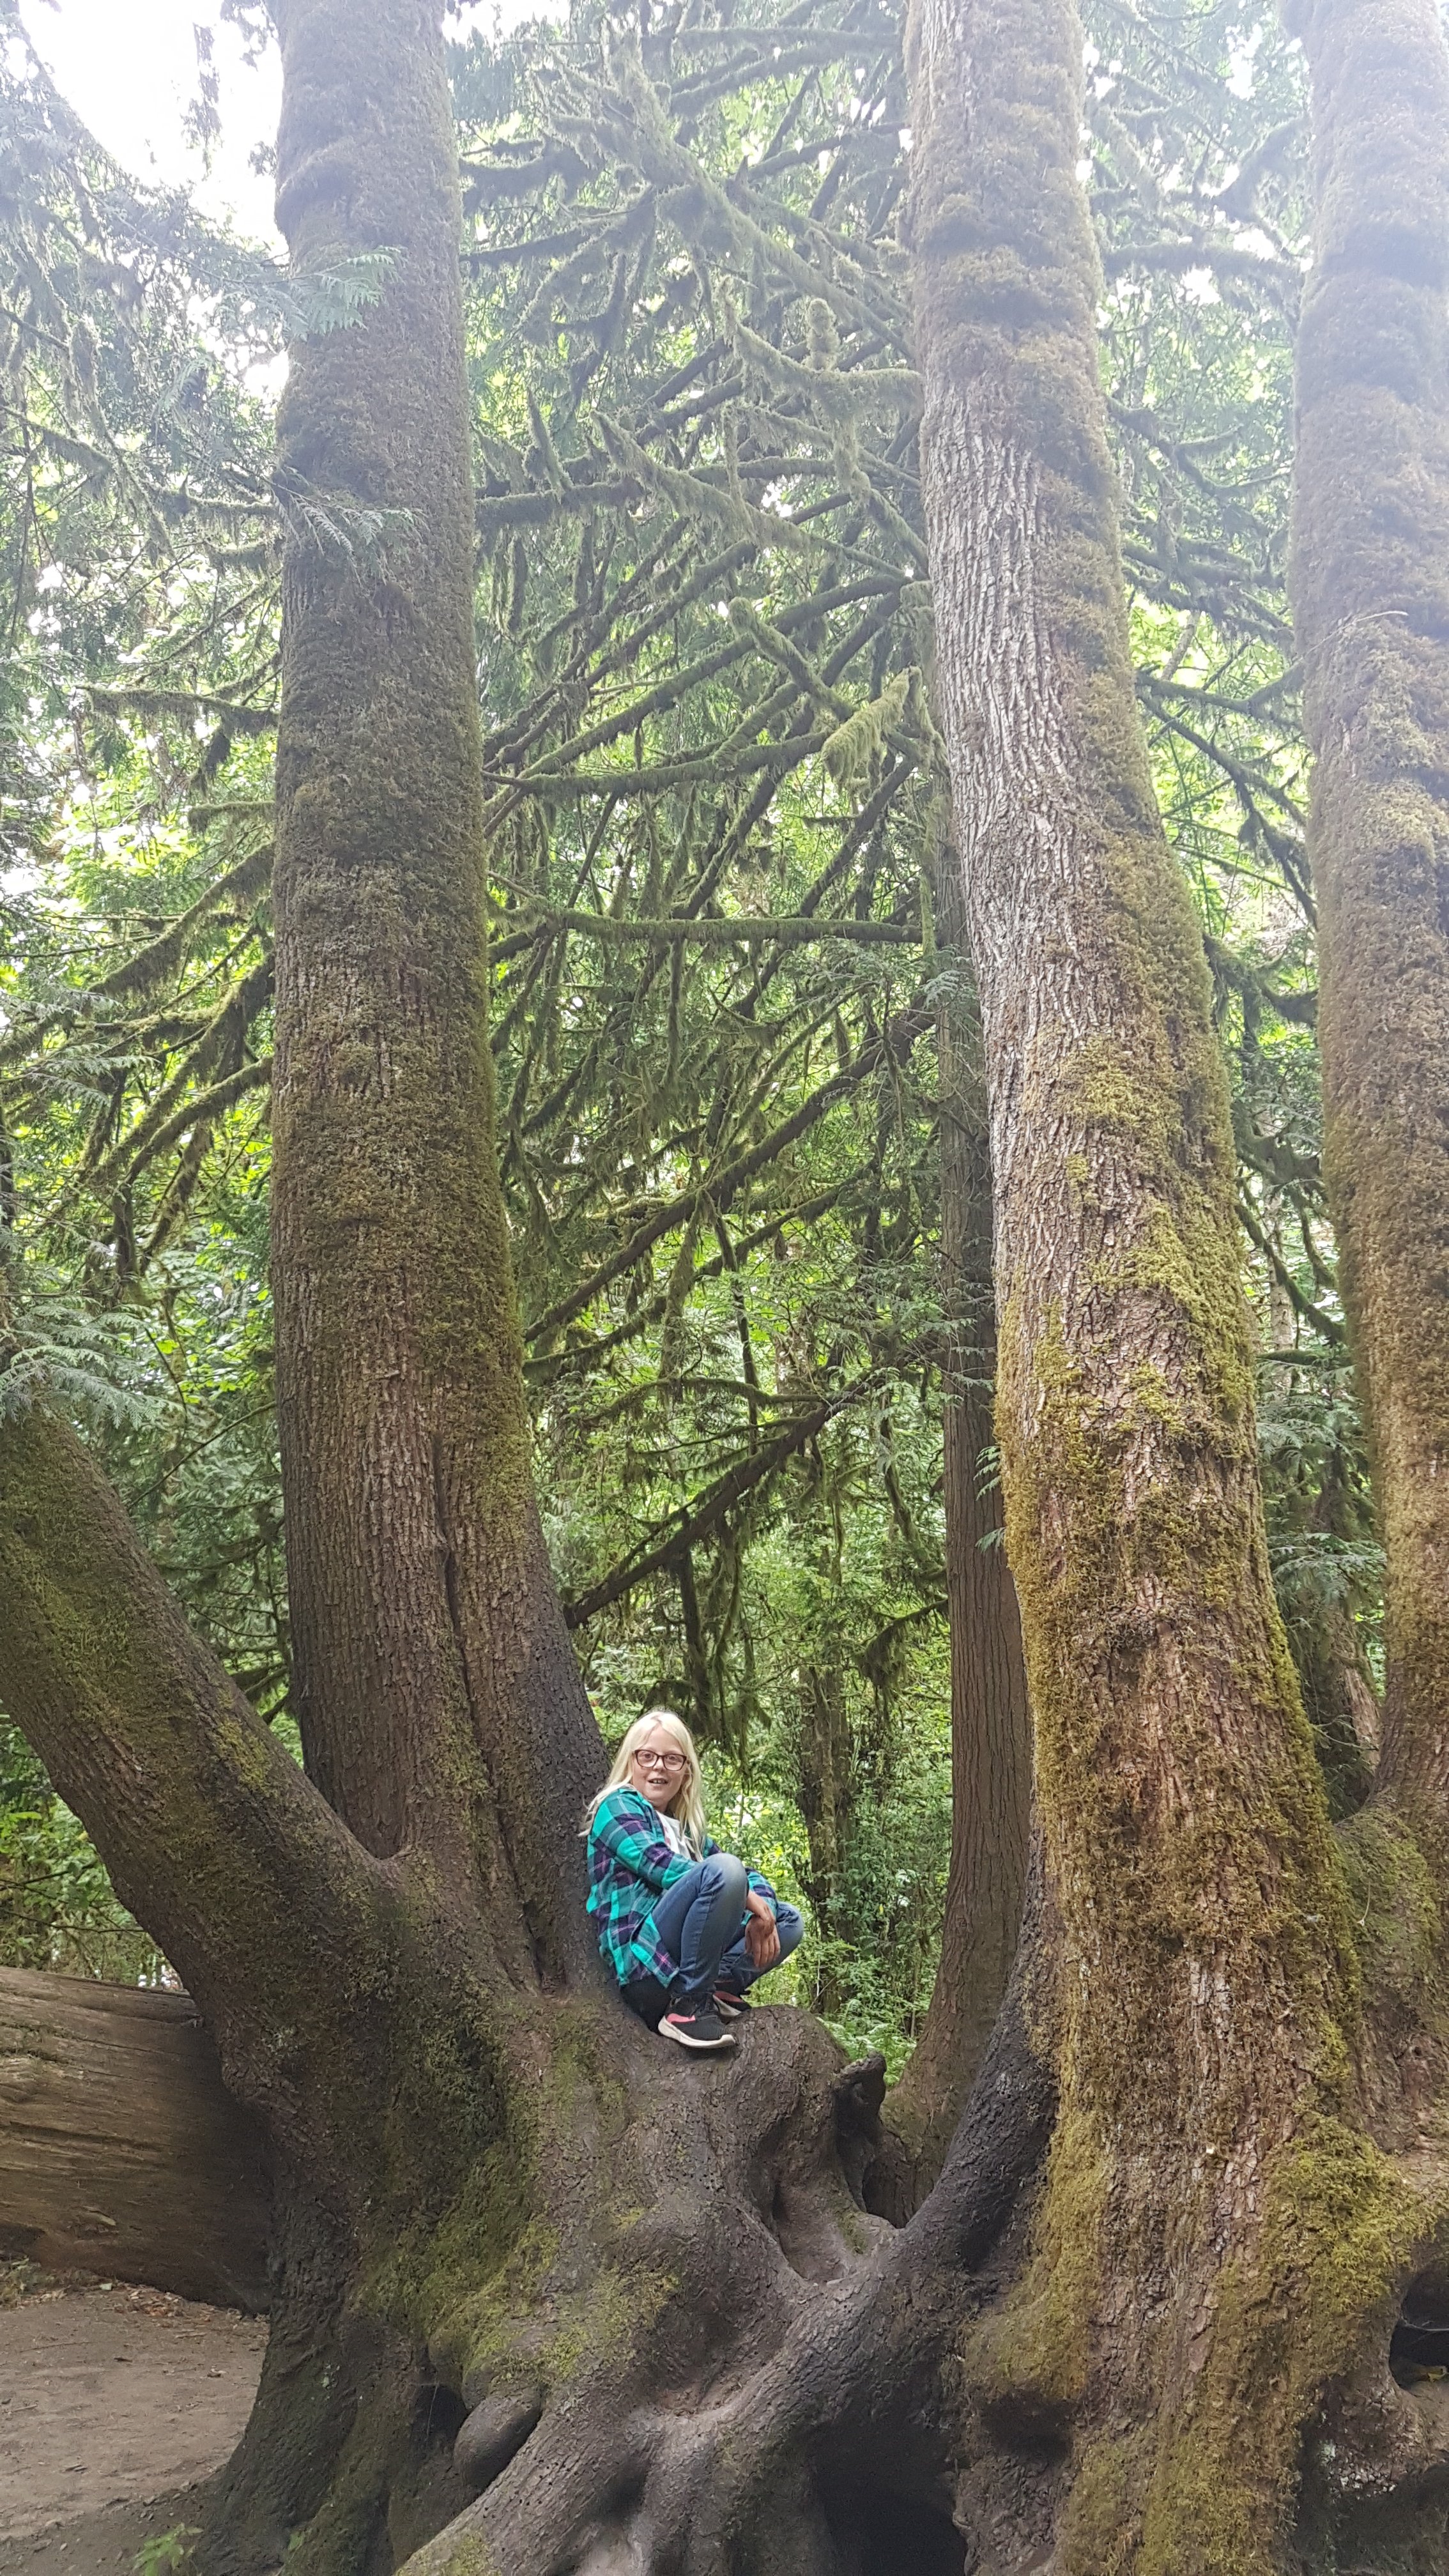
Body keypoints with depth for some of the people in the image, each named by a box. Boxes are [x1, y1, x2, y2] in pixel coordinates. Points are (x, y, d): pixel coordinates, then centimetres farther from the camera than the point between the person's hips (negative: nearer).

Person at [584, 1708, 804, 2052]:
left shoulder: (685, 1829, 25)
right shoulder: (618, 1806, 3)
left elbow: (748, 1876, 21)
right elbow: (658, 1864, -14)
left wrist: (763, 1911, -4)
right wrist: (748, 1898, -15)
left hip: (678, 1966, 8)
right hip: (642, 1962, -8)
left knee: (788, 1921, 10)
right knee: (723, 1869, -27)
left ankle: (717, 1987, -12)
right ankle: (687, 2006, -25)